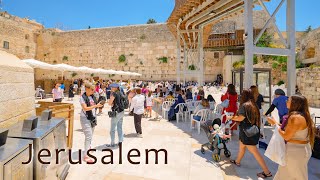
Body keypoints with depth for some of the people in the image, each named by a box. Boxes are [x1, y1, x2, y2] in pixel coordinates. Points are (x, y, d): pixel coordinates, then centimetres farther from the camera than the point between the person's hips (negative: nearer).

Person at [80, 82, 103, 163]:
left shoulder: (92, 96, 6)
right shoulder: (83, 97, -11)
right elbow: (85, 108, -19)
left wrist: (99, 104, -8)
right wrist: (96, 106, -24)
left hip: (93, 117, 6)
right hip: (85, 118, -6)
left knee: (91, 135, 17)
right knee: (88, 136, -10)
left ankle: (88, 146, 40)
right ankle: (86, 156, -3)